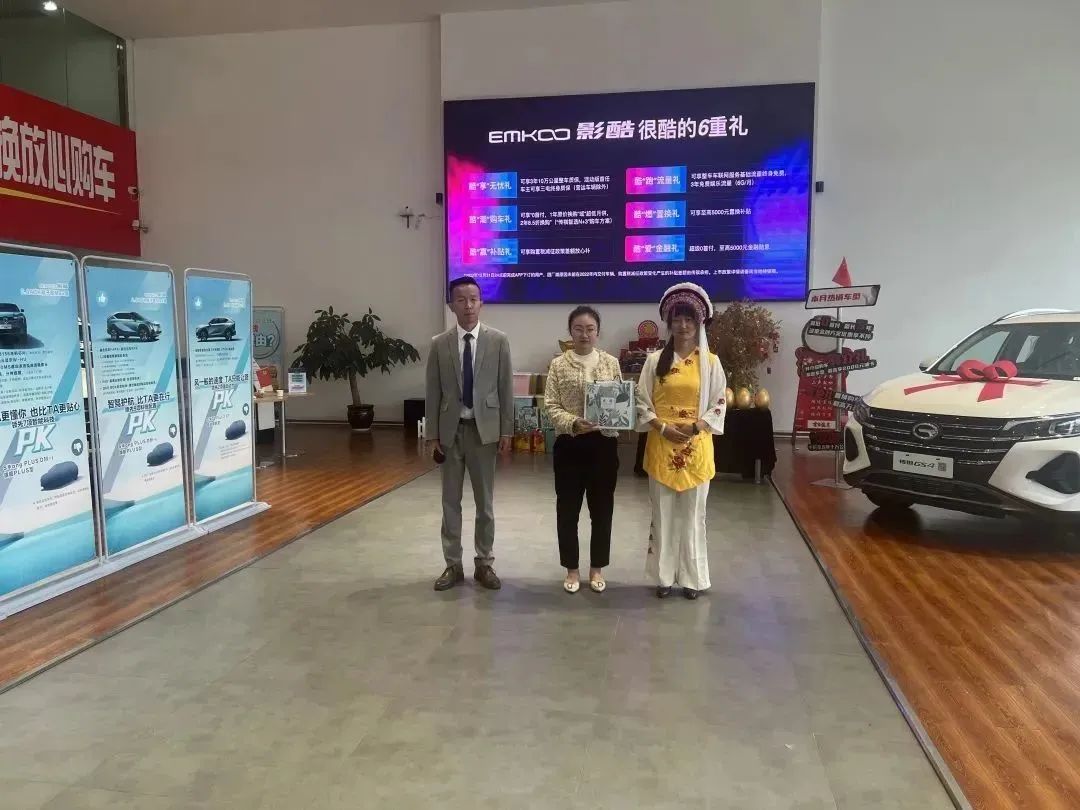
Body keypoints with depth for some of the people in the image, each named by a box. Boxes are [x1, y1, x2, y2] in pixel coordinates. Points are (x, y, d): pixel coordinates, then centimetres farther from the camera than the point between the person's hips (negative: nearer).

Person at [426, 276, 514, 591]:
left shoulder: (498, 340, -2)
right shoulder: (439, 344, 0)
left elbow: (506, 387, -1)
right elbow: (433, 392, 2)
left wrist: (506, 430, -4)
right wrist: (434, 434, -1)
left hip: (485, 429, -1)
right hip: (451, 430, 1)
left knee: (484, 501, 8)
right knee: (450, 501, 9)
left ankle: (484, 564, 21)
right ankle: (453, 565, 20)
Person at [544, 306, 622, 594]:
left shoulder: (611, 363, 4)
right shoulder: (559, 365, 0)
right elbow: (551, 406, -4)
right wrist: (574, 423, -20)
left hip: (604, 444, 1)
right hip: (569, 444, -1)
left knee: (602, 508, 9)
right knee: (568, 508, 6)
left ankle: (597, 568, 25)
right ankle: (571, 569, 22)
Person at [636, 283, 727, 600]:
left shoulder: (710, 362, 2)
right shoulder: (655, 360, 2)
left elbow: (719, 404, 1)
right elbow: (642, 403, 1)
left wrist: (695, 427, -15)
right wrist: (663, 428, -13)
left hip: (696, 447, 0)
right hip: (661, 446, 1)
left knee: (692, 514, 6)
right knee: (663, 513, 7)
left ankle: (692, 577, 18)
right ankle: (665, 576, 18)